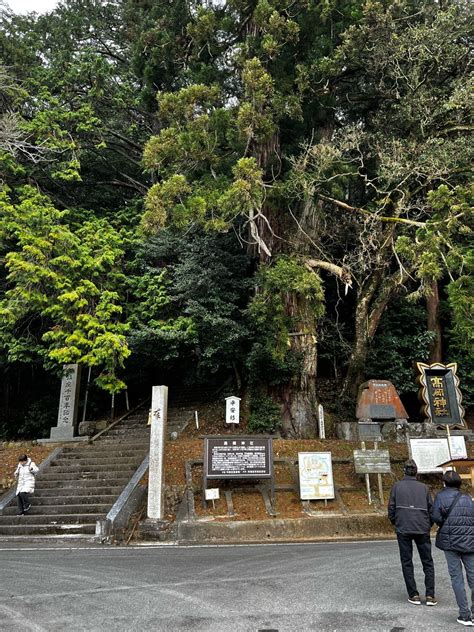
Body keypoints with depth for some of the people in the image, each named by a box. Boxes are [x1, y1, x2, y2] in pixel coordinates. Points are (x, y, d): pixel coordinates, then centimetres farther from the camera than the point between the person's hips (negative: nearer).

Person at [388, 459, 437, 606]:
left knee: (407, 562, 9)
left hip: (403, 529, -1)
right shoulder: (423, 487, 3)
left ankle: (413, 595, 9)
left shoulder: (397, 486, 0)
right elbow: (431, 509, 4)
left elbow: (391, 508, -2)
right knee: (427, 562, 13)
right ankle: (430, 595, 6)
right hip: (422, 529, 1)